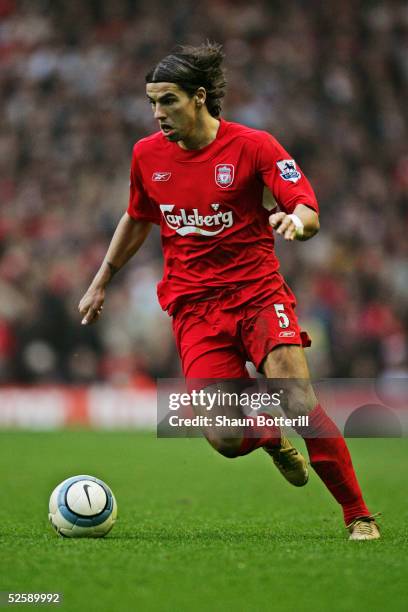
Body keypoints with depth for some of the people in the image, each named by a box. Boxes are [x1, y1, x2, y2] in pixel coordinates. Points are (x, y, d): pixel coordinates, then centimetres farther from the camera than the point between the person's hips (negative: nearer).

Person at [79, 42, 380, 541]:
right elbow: (137, 220, 23)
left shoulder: (253, 146, -7)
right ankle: (270, 440, 25)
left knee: (299, 401, -21)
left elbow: (310, 215, -14)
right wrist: (100, 284, 28)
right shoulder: (147, 155, 5)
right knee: (225, 439, -14)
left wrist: (295, 221, -37)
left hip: (258, 293, -2)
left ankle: (359, 517, -4)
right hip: (194, 307, 2)